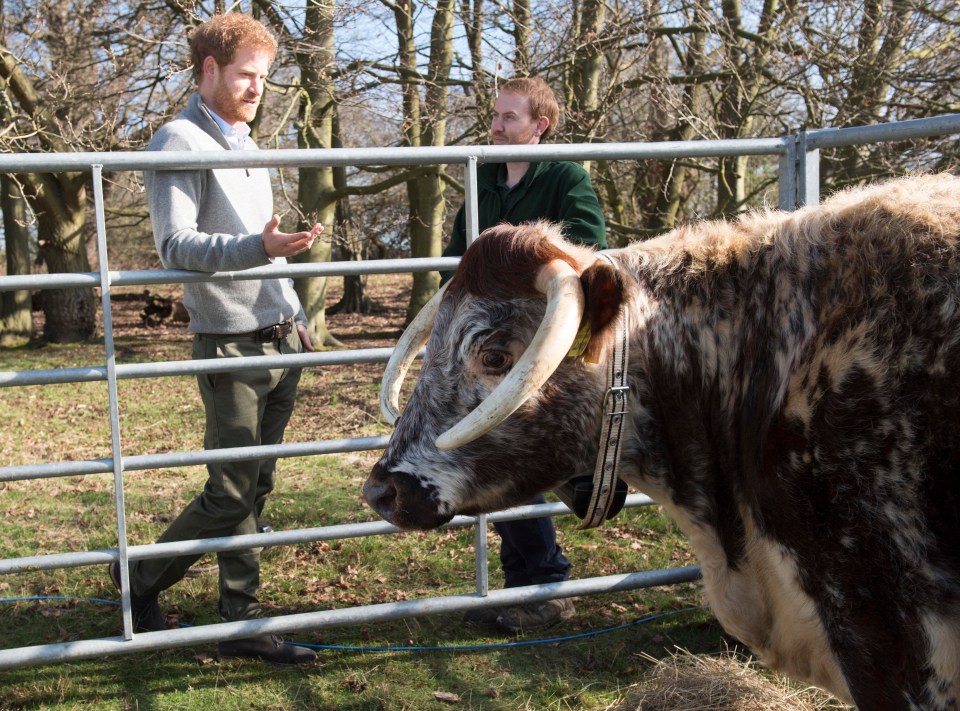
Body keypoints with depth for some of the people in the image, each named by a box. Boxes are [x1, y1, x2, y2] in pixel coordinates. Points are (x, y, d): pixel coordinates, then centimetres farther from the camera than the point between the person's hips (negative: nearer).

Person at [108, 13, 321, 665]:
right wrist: (259, 247, -32)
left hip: (281, 342, 8)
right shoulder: (180, 144, -8)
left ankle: (243, 621, 15)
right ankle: (140, 582, 17)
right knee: (231, 494, -4)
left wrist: (295, 316, 22)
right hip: (233, 347, -8)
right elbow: (177, 246, -19)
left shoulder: (244, 146, 18)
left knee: (256, 490, 8)